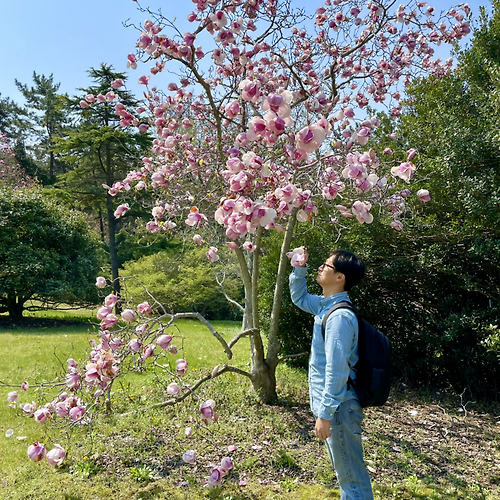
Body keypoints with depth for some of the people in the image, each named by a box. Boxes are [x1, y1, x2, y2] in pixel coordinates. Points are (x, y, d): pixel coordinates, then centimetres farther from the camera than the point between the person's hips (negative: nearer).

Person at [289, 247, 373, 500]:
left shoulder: (339, 316, -24)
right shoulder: (327, 305, 5)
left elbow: (336, 370, -25)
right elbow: (299, 297, 24)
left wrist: (325, 414, -21)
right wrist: (299, 268, 8)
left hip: (338, 407, -9)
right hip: (331, 403, 10)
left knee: (352, 476, 5)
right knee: (345, 471, 23)